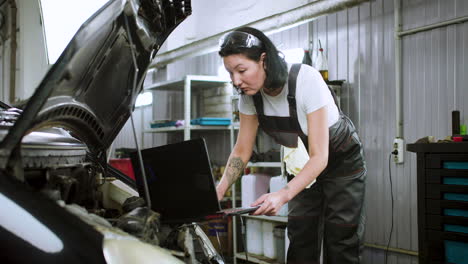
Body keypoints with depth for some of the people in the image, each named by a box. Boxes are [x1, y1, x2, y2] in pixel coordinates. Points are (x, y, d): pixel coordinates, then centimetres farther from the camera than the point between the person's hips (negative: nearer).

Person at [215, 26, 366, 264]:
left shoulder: (306, 80, -34)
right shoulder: (249, 93, -17)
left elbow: (319, 157, -34)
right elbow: (242, 151, -7)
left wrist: (283, 195, -47)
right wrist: (219, 191, -22)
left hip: (341, 160, -5)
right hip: (303, 164, 5)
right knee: (300, 243, 1)